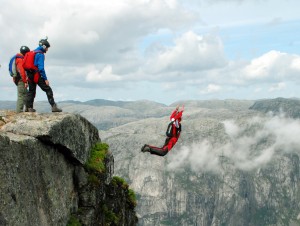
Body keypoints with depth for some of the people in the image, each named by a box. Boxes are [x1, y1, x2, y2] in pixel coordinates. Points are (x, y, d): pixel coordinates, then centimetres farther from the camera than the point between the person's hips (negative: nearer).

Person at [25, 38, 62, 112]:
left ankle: (29, 108, 16)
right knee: (48, 90, -5)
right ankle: (54, 107, -9)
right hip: (37, 76, -8)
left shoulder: (32, 52, 16)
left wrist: (28, 76, 22)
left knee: (31, 91, 15)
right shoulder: (40, 54, -11)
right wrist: (45, 79, -18)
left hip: (30, 75, 8)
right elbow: (41, 68, -19)